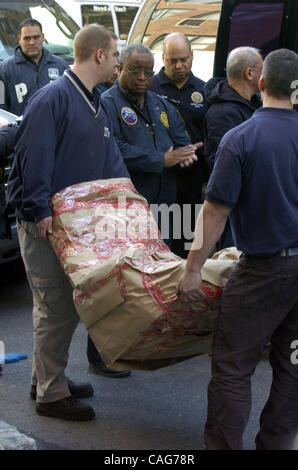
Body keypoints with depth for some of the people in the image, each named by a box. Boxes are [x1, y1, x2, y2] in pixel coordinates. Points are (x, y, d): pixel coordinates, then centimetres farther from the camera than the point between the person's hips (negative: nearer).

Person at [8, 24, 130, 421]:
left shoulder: (96, 106, 14)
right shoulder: (53, 98, -18)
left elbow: (112, 161, 16)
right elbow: (33, 158, -23)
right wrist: (40, 211, -24)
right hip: (44, 224, -9)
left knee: (69, 305, 16)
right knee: (57, 308, -3)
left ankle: (51, 378, 31)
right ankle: (51, 395, 10)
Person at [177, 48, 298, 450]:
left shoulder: (240, 139, -12)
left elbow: (215, 211, -13)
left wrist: (193, 269, -6)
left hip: (265, 268, -5)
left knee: (233, 367, 4)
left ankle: (224, 445, 10)